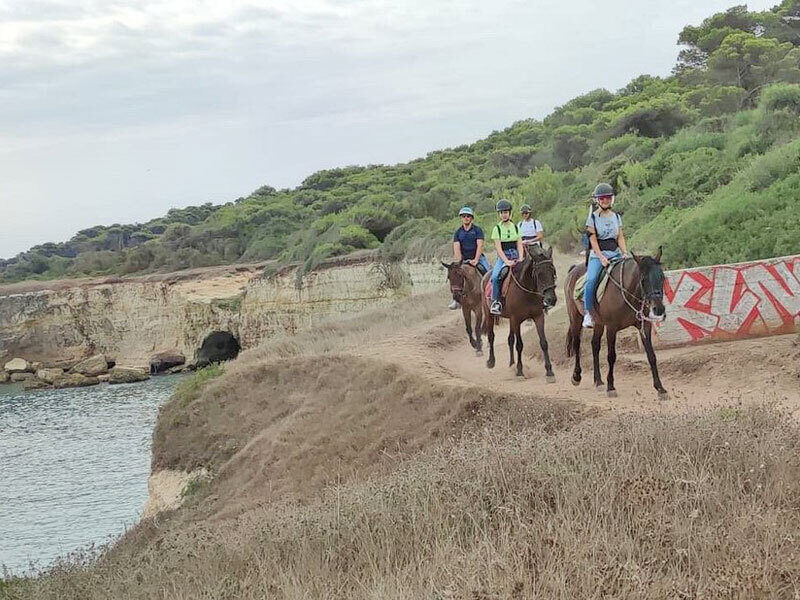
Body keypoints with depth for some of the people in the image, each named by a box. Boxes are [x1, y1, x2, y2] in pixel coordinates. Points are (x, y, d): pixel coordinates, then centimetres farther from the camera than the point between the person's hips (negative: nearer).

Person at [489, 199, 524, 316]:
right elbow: (498, 248, -8)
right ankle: (495, 302, -21)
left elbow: (519, 245, 6)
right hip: (503, 257, -3)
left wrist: (520, 259, -11)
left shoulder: (516, 227, 10)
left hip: (515, 257, 3)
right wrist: (507, 261, -20)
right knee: (495, 276, -28)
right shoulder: (497, 228, 0)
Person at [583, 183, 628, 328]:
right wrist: (601, 258, -17)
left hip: (615, 253, 4)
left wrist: (625, 253, -8)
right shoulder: (593, 217, 2)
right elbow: (593, 240, -5)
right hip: (598, 254, -4)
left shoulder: (616, 216, 13)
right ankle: (588, 313, -19)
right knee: (591, 280, -28)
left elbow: (620, 237, 10)